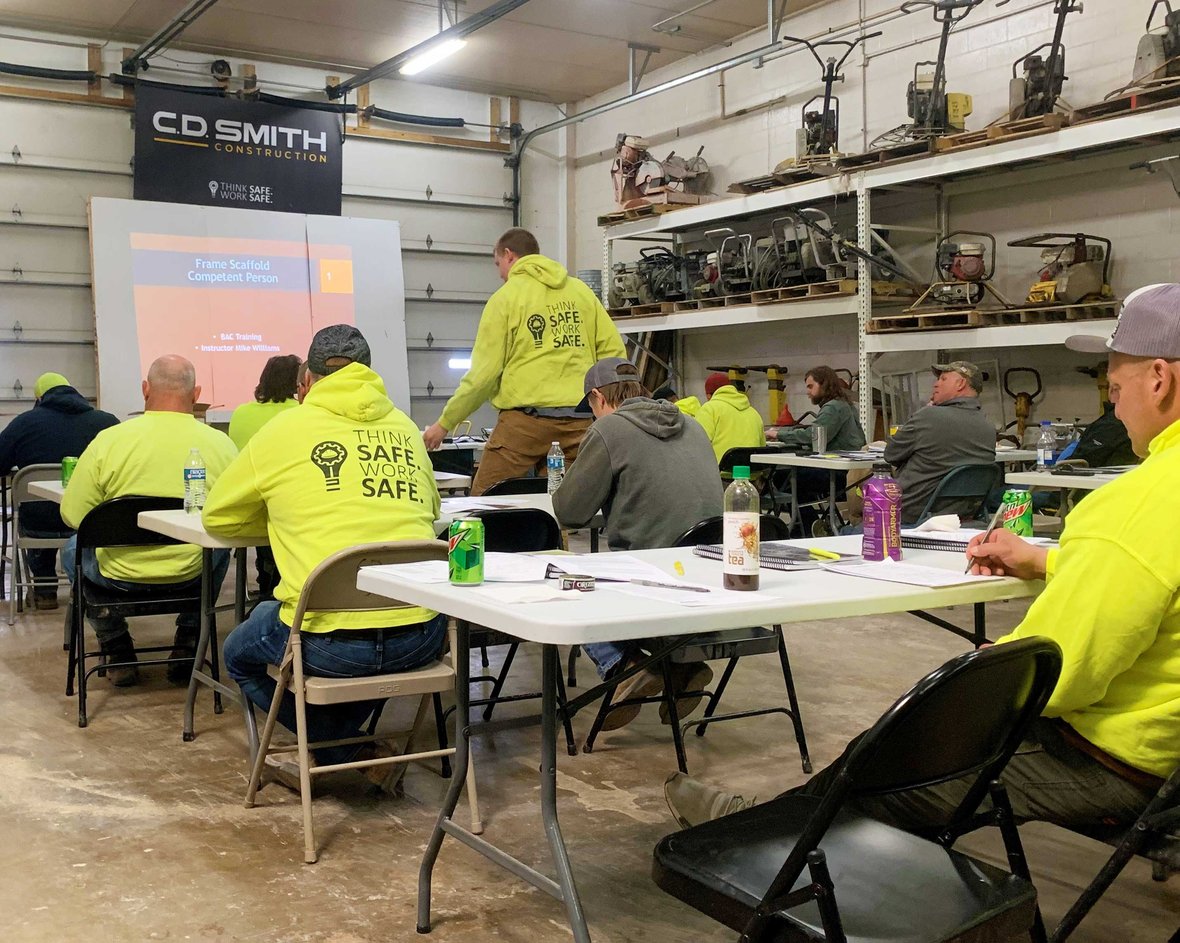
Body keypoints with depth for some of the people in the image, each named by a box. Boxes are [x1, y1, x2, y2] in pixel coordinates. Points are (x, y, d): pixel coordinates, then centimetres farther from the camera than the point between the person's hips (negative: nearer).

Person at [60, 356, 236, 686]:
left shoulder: (109, 439, -13)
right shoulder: (221, 444, -9)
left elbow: (72, 515, -8)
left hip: (119, 576, -1)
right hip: (192, 575, 1)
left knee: (73, 549, 32)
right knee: (220, 547, 34)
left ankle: (118, 652, 29)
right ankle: (187, 646, 31)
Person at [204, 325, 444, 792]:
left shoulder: (285, 429, 3)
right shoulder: (404, 428, 12)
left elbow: (217, 516, 16)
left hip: (332, 645, -4)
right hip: (423, 636, 4)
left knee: (240, 654, 27)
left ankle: (349, 752, 18)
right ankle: (324, 752, 36)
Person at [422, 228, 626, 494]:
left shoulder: (505, 297, 2)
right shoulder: (582, 291, 14)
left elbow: (484, 373, -2)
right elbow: (614, 351, 9)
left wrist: (444, 424, 6)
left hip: (525, 418, -4)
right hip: (580, 420, 4)